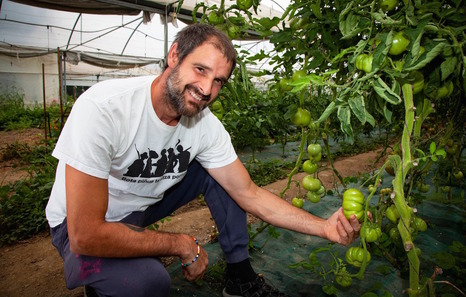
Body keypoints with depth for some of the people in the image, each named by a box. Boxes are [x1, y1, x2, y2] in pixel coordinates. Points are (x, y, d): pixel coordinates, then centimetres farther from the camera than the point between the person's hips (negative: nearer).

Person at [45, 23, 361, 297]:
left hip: (142, 205, 5)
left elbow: (250, 194, -11)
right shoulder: (103, 108, -34)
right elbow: (85, 236, -34)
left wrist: (325, 227, -21)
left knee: (220, 170, -7)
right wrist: (183, 245, -26)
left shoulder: (206, 125, -17)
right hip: (80, 226, -5)